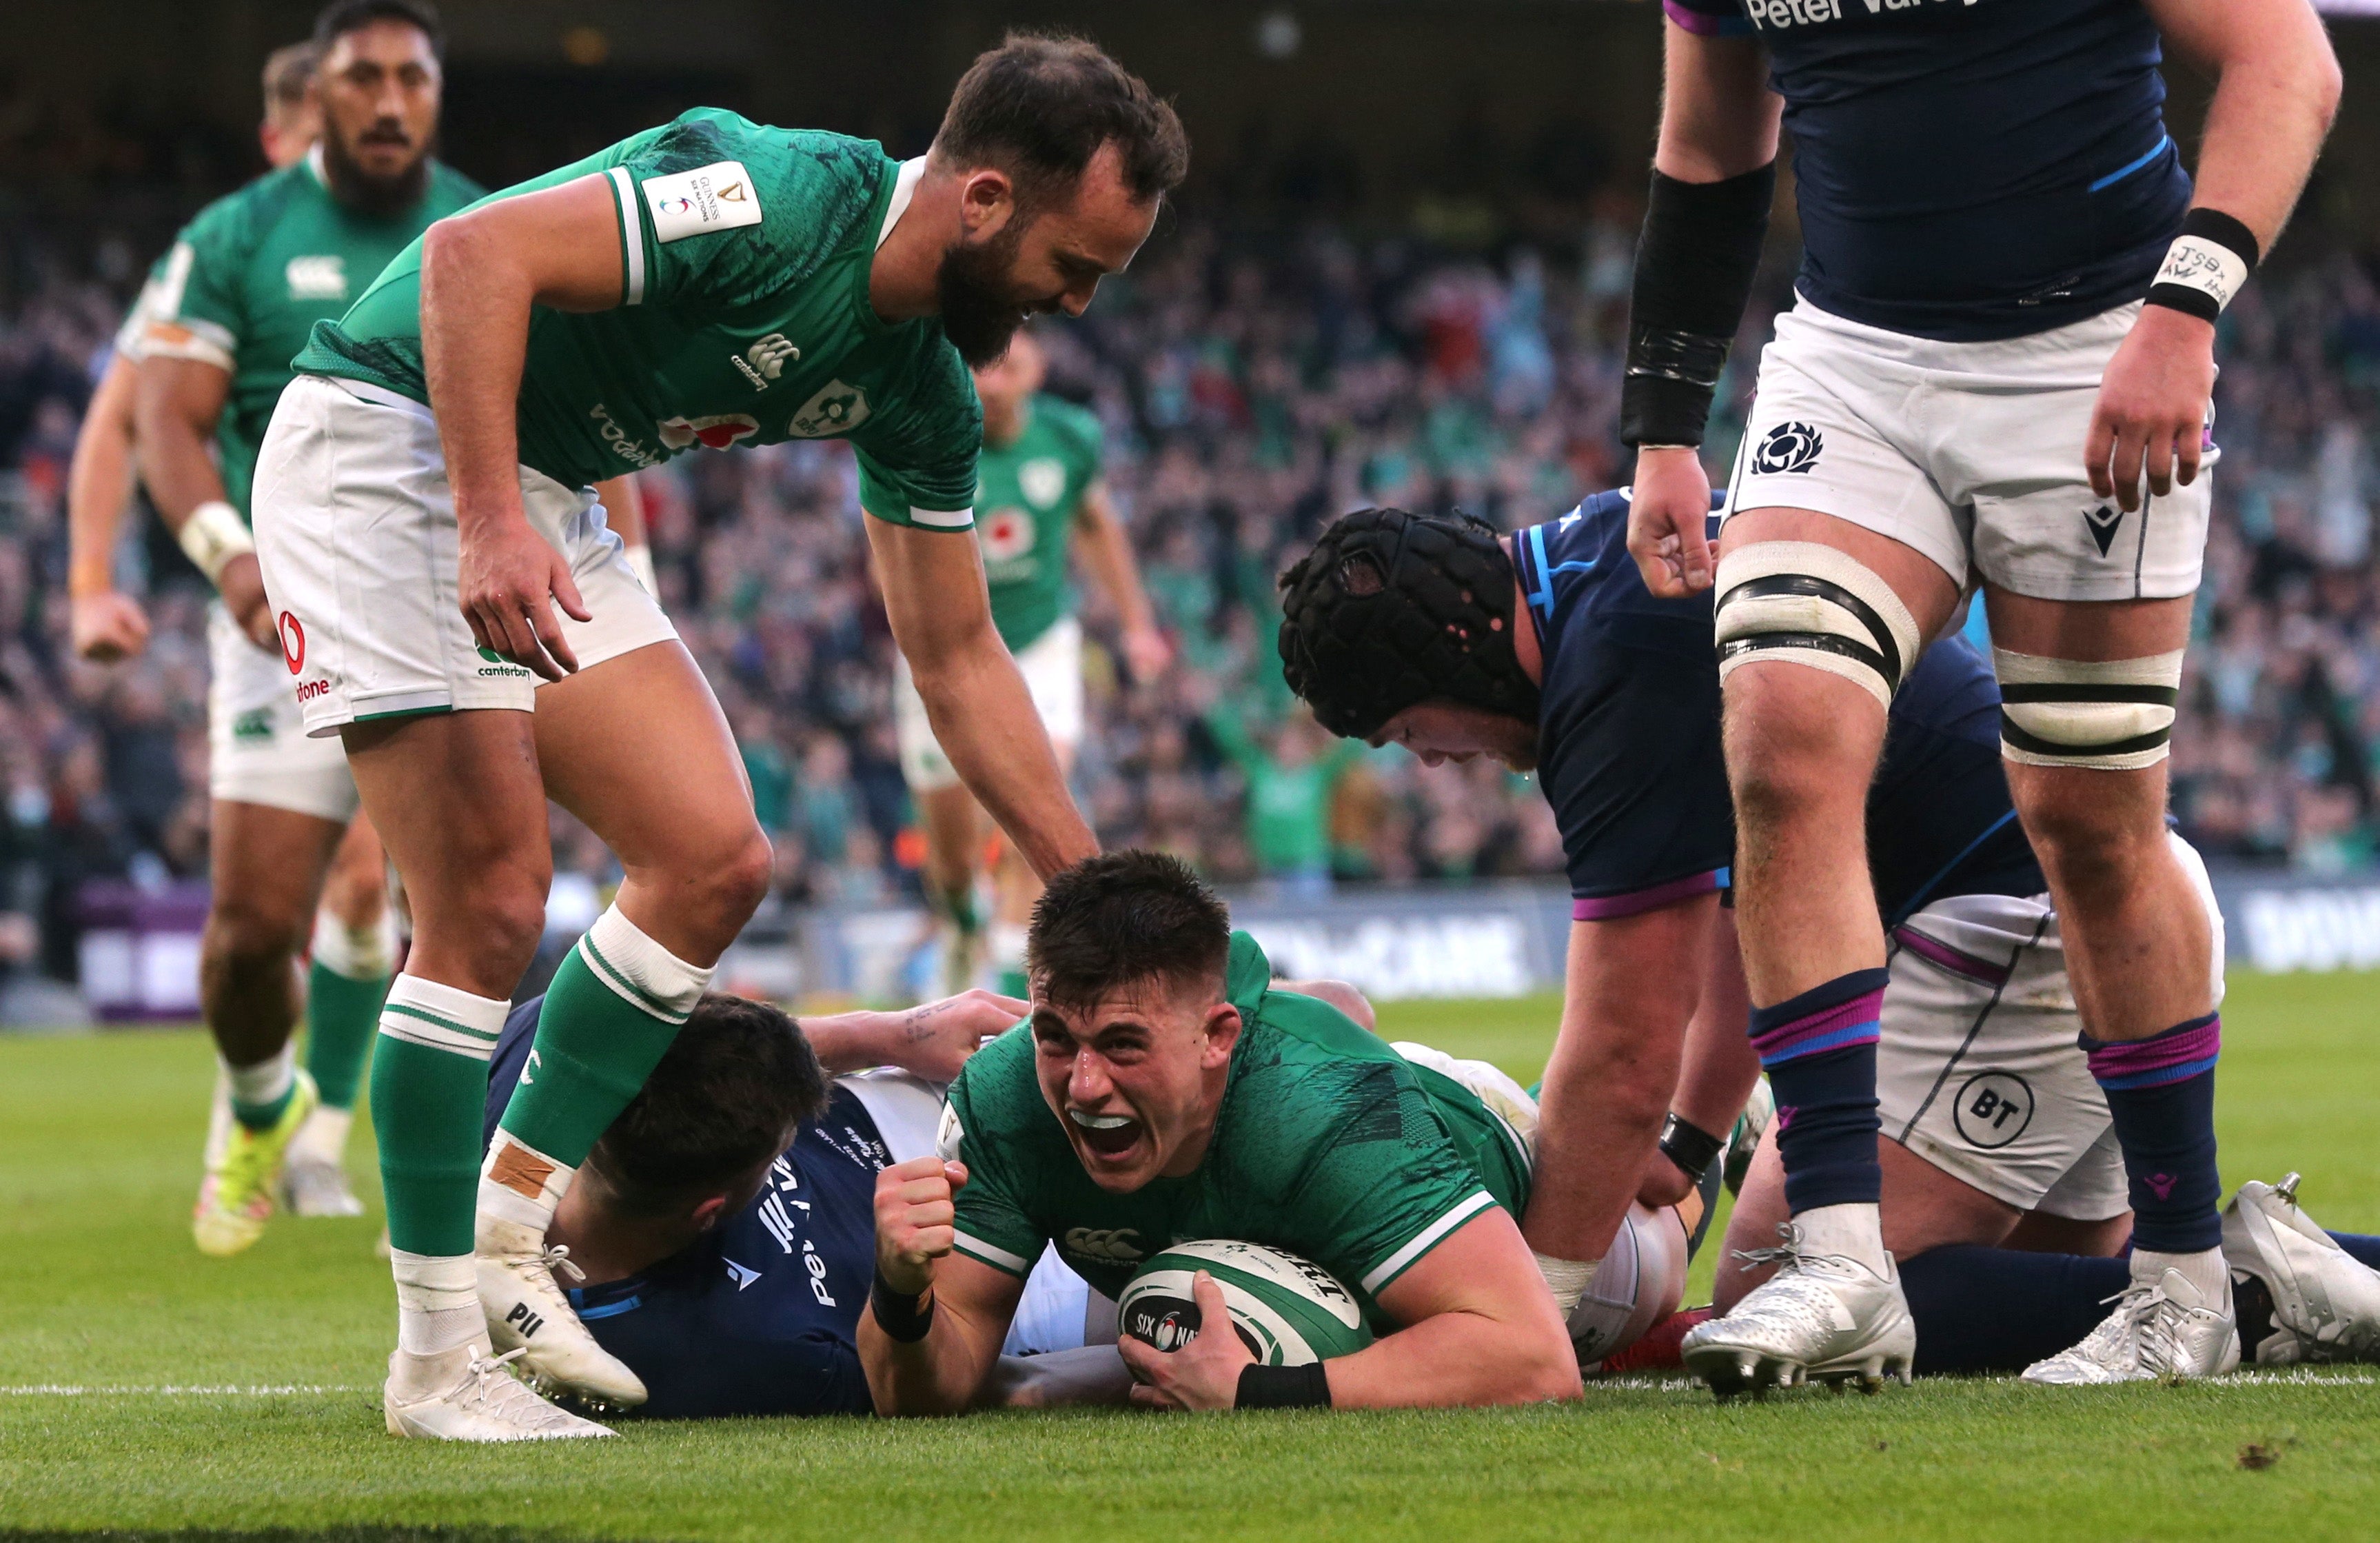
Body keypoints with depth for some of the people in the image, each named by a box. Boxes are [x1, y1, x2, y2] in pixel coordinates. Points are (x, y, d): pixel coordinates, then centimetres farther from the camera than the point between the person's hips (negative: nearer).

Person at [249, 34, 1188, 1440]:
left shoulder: (922, 392, 2)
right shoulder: (780, 206, -26)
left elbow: (958, 659, 11)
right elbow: (477, 253, -32)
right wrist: (489, 522, -39)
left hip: (549, 501, 9)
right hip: (384, 442, -9)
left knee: (715, 860, 0)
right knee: (491, 902, -14)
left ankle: (506, 1237, 9)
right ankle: (437, 1358, -5)